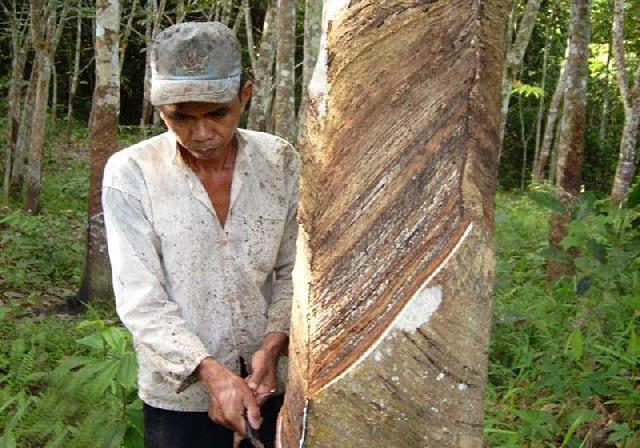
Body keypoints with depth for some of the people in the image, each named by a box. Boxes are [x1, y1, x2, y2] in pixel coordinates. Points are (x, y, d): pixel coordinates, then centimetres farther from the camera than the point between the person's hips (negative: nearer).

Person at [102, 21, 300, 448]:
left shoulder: (280, 161, -6)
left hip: (269, 380, 3)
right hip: (180, 392, -2)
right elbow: (140, 299, -15)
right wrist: (211, 372, -24)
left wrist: (273, 345, -14)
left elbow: (294, 270, 0)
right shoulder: (130, 173, -13)